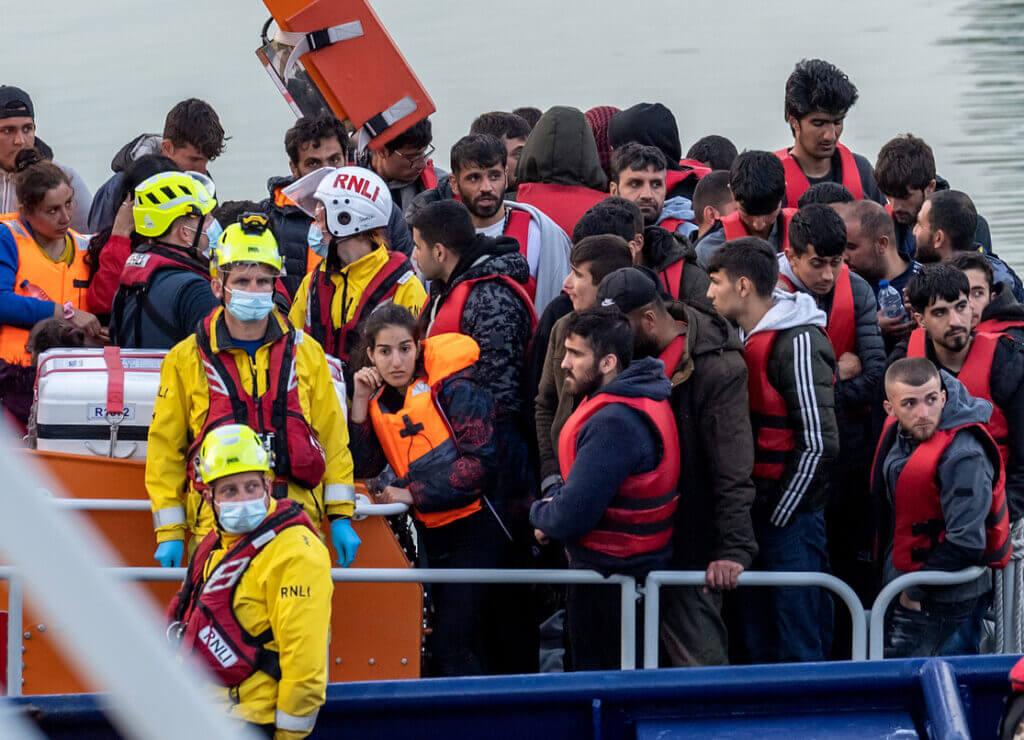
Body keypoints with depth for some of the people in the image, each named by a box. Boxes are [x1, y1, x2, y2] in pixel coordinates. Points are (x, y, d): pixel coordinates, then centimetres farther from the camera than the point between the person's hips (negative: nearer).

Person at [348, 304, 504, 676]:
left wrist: (412, 493, -21)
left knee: (451, 646, -14)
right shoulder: (379, 400, 6)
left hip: (472, 529, -7)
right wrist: (360, 403, -8)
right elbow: (364, 467, 0)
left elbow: (480, 463, -20)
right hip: (430, 532, 7)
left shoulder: (453, 390, -13)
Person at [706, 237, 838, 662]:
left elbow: (818, 442, -18)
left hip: (791, 516, -9)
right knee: (759, 647, 13)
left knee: (799, 650, -6)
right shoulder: (743, 338, 11)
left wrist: (777, 514, -13)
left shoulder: (800, 343, -15)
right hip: (755, 514, 9)